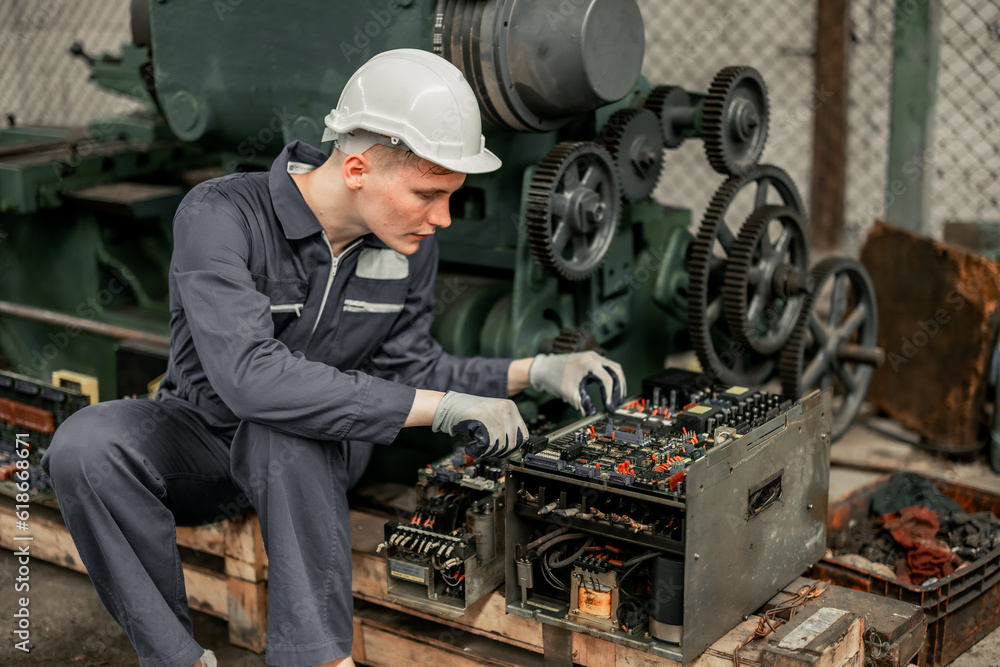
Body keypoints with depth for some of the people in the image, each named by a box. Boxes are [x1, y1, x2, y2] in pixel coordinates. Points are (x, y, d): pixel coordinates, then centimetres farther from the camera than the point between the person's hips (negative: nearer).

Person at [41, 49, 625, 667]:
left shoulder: (411, 244, -7)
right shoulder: (220, 216, -26)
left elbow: (409, 365, 3)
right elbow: (249, 374, -38)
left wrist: (534, 372, -11)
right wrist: (442, 407, -38)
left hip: (319, 451, 2)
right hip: (203, 432, -1)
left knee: (281, 432, -36)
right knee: (86, 444, -33)